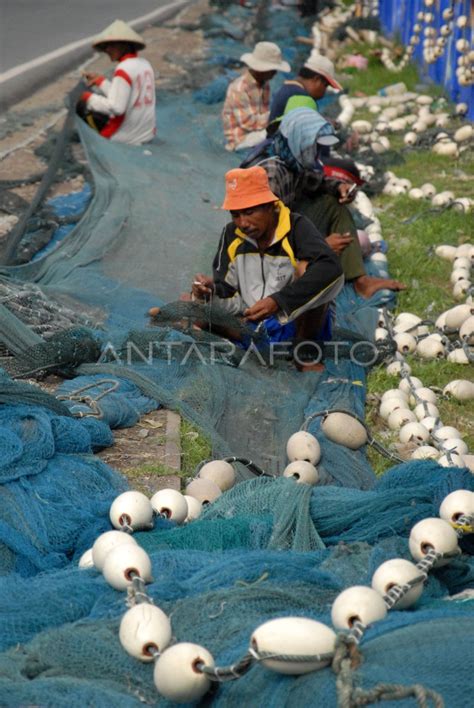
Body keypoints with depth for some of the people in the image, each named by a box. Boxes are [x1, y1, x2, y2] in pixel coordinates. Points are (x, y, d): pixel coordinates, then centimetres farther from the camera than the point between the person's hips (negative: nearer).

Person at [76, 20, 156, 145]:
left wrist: (89, 97, -11)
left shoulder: (124, 69, -19)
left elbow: (116, 107, -25)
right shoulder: (145, 64, 7)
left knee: (82, 105, 3)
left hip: (126, 138, -9)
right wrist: (101, 81, 21)